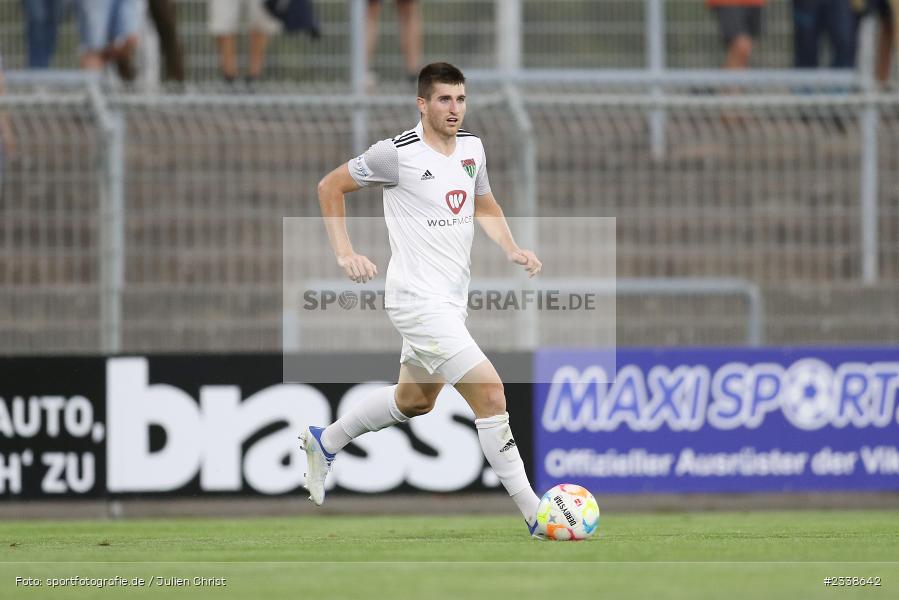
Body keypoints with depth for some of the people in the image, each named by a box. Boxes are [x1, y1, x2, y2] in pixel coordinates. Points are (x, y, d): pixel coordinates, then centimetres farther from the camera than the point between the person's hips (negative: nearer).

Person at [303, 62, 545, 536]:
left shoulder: (472, 147, 6)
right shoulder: (398, 153, -15)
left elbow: (485, 207, 23)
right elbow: (329, 187, -3)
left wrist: (512, 249, 6)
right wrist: (345, 254, -10)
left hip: (451, 300, 9)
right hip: (419, 298, -9)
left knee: (415, 400, 25)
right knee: (490, 393, -16)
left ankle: (324, 443, 46)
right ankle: (535, 514, -12)